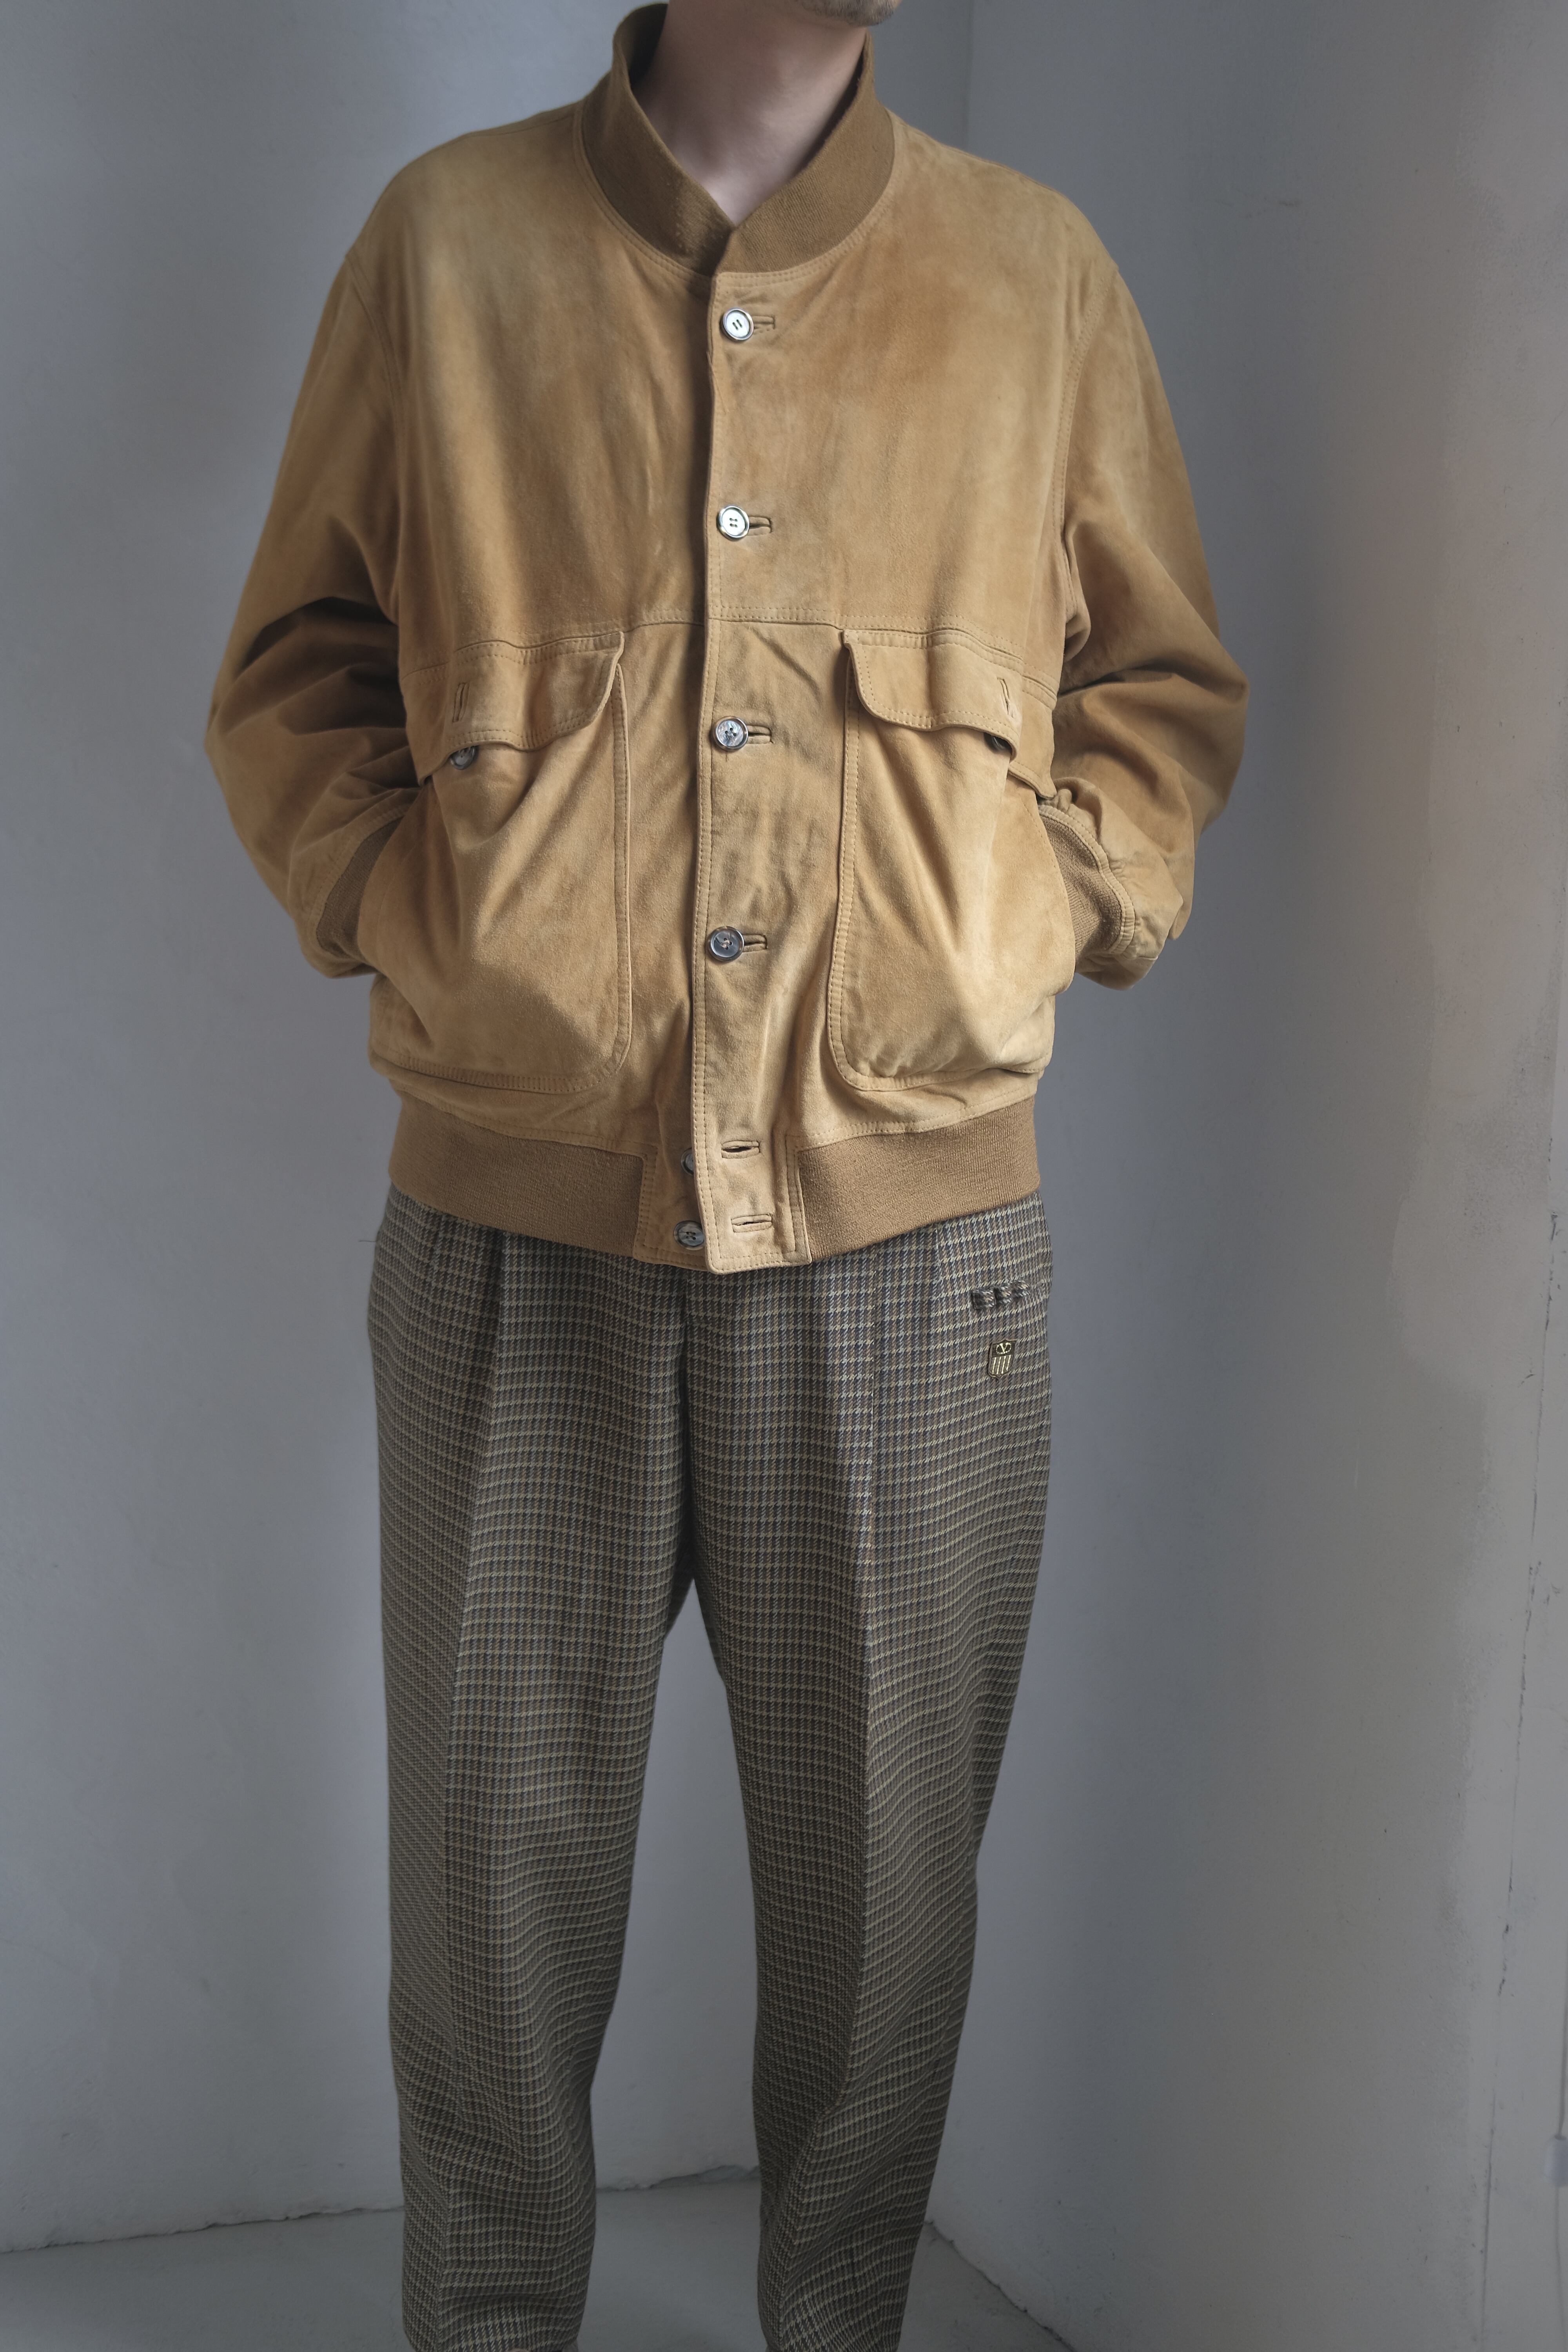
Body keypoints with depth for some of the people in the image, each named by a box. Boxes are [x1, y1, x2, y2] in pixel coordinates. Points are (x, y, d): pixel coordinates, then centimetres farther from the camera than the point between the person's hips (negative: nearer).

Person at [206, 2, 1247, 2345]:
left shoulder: (1037, 275, 6)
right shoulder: (449, 238, 4)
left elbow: (1166, 692, 14)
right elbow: (291, 670, 10)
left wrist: (1028, 936, 0)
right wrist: (401, 915, -4)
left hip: (909, 1228, 1)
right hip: (514, 1218, 0)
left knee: (885, 1853, 11)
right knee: (496, 1846, 10)